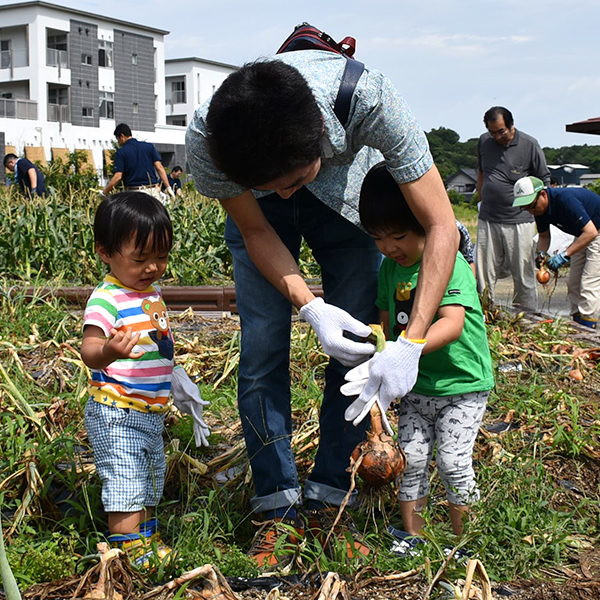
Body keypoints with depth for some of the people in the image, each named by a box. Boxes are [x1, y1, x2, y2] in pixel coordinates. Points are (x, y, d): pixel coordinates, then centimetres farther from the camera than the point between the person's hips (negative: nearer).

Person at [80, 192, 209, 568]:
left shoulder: (153, 293, 8)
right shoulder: (106, 299, -19)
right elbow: (89, 350, -33)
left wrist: (176, 382, 30)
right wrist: (108, 352, -54)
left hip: (152, 412, 9)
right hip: (116, 413, -9)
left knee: (150, 481, 20)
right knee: (125, 482, -7)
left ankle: (148, 538, 35)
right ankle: (130, 550, 4)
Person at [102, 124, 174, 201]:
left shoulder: (121, 152, -2)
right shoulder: (149, 146, 8)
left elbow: (118, 177, -10)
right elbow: (159, 168, 1)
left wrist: (104, 193, -1)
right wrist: (168, 187, 2)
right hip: (153, 190, 3)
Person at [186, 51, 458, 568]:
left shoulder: (368, 97, -42)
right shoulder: (205, 140, -36)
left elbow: (442, 226, -35)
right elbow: (256, 231, -18)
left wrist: (411, 343, -42)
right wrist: (310, 307, -34)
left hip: (347, 192, 0)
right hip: (255, 205, 0)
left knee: (358, 344, -6)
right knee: (262, 347, -8)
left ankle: (329, 500, 8)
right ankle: (278, 508, 7)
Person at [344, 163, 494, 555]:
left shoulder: (450, 262, -21)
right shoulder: (390, 268, 1)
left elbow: (452, 324, -35)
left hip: (462, 384, -5)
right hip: (416, 386, 6)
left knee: (453, 461, -5)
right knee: (411, 457, 5)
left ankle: (462, 537, 15)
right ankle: (412, 533, 22)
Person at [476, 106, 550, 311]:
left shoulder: (530, 145, -5)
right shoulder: (484, 141, 7)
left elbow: (544, 180, 3)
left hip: (519, 220, -3)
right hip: (487, 220, 3)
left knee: (523, 275, 1)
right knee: (483, 275, 5)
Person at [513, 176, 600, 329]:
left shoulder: (565, 200, -34)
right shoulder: (539, 208, -8)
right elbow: (544, 236, 8)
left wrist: (564, 255, -37)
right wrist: (541, 253, -14)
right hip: (582, 234, 9)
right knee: (573, 283, 8)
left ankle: (586, 329, -13)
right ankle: (577, 322, 14)